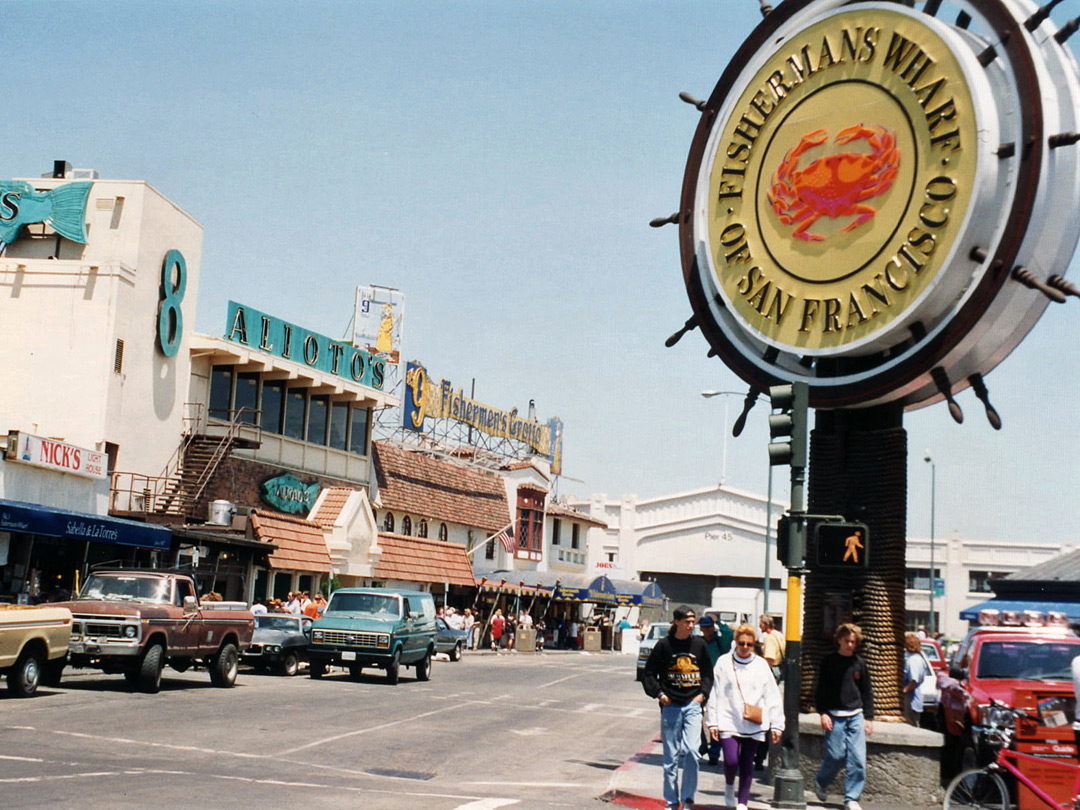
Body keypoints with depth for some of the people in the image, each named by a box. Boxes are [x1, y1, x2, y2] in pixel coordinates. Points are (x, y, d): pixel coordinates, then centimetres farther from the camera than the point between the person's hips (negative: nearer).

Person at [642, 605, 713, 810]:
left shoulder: (699, 644, 4)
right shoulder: (664, 645, -2)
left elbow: (708, 673, 16)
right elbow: (649, 674, 6)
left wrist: (703, 693, 3)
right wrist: (659, 693, -5)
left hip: (692, 705, 1)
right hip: (670, 706, -1)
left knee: (691, 751, -13)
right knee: (671, 756, 5)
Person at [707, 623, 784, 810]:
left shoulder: (761, 665, 5)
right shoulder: (724, 662, 1)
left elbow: (772, 696, 6)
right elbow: (715, 694, 3)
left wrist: (776, 724, 2)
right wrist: (713, 722, 0)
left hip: (754, 724, 2)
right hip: (728, 722, -1)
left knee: (747, 764, 6)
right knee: (731, 761, -10)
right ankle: (729, 785, 22)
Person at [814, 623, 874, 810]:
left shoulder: (859, 663, 9)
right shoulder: (829, 661, 1)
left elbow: (866, 692, 15)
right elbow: (820, 689, 2)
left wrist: (869, 717, 11)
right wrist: (823, 713, -8)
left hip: (856, 716, 3)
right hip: (835, 716, -3)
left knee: (857, 758, -5)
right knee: (836, 755, -7)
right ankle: (820, 782, 22)